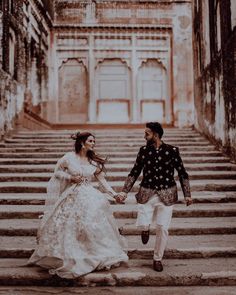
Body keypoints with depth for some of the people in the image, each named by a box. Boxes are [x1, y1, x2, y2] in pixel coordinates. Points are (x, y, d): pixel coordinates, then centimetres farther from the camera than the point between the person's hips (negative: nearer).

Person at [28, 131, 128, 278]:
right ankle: (67, 259, 15)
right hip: (71, 197, -3)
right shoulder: (69, 157, -4)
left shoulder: (94, 160, 5)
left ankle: (97, 257, 16)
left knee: (93, 227, 1)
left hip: (90, 197, 3)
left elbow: (102, 179, 7)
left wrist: (114, 194, -1)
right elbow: (57, 172, 5)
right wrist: (70, 177, -11)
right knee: (68, 228, 0)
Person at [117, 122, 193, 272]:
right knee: (143, 224, -12)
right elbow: (134, 172, 5)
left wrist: (187, 195, -1)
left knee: (163, 228, 2)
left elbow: (182, 173, 1)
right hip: (147, 193, 1)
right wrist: (124, 192, -3)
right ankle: (146, 229, 27)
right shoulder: (144, 151, 0)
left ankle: (158, 259, 24)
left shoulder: (172, 151, -6)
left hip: (166, 195, -1)